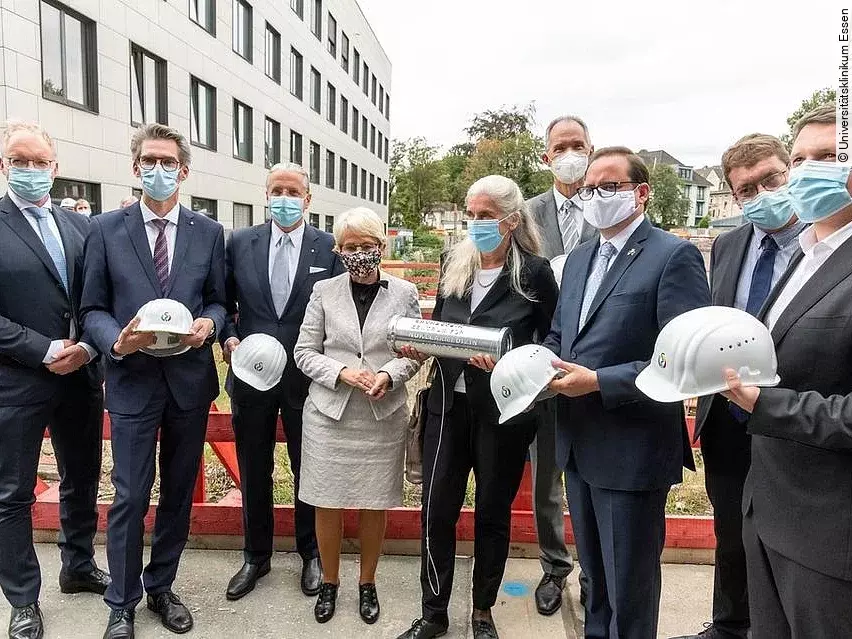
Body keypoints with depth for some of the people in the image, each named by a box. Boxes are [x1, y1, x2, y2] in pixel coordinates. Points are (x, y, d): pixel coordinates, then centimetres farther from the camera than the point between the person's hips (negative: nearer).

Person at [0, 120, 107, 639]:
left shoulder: (80, 226, 7)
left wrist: (86, 348, -9)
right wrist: (46, 351, -17)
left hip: (81, 377, 5)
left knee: (82, 481, 18)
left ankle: (79, 568, 39)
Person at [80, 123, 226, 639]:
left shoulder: (209, 232, 4)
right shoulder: (106, 229, 1)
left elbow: (219, 301, 8)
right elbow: (93, 308, 1)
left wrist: (209, 323, -14)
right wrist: (116, 341, -18)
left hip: (191, 380, 2)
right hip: (133, 381, -2)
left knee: (179, 493, 14)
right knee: (131, 497, 4)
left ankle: (161, 587, 34)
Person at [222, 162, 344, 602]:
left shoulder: (329, 248, -4)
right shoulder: (240, 243, 1)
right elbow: (223, 301, 8)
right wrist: (228, 338, -9)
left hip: (307, 378, -1)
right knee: (253, 472, 15)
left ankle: (310, 554, 34)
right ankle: (256, 556, 35)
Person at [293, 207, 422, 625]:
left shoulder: (404, 293, 0)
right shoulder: (324, 291, 1)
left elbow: (414, 352, 3)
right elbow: (304, 352, 1)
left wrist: (389, 375, -16)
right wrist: (341, 373, -15)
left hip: (384, 416, 0)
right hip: (329, 413, 1)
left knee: (375, 504, 11)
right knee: (327, 503, 9)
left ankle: (367, 583, 32)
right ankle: (329, 582, 32)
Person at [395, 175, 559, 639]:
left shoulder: (534, 272, -8)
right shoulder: (454, 263, 5)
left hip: (503, 410, -3)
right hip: (449, 404, 4)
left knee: (492, 512, 13)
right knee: (437, 510, 6)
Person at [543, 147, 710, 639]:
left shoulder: (674, 256, -13)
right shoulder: (580, 258, 11)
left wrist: (599, 382, -25)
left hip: (632, 450, -7)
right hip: (580, 445, 7)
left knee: (630, 585, 10)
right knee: (594, 570, 25)